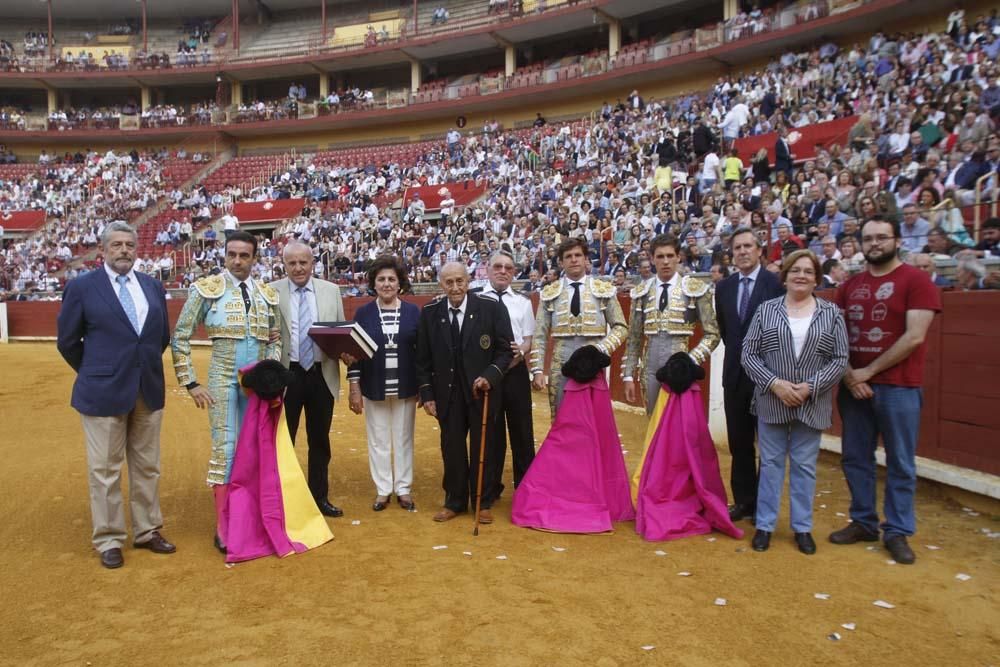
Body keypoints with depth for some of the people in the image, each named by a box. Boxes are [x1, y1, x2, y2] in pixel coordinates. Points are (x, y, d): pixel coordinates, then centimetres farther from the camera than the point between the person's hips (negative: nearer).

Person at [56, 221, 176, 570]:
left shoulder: (153, 287, 6)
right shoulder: (81, 287, -5)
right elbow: (67, 341, 1)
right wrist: (96, 373, 7)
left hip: (149, 391, 4)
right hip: (103, 393, -4)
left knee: (147, 467, 12)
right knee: (105, 470, 4)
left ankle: (147, 531, 24)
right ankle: (108, 541, 17)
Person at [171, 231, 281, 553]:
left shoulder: (267, 294, 7)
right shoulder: (206, 289, -4)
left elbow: (275, 339, 15)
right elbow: (180, 337, -2)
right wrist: (190, 383, -6)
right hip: (223, 380, -4)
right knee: (226, 450, -4)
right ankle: (224, 527, 7)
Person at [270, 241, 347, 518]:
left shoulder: (331, 290, 4)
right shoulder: (271, 292, -3)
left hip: (322, 375, 2)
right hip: (286, 375, -2)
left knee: (320, 440, 14)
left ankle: (320, 496, 28)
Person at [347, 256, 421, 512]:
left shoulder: (413, 312, 0)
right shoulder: (363, 313, -1)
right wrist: (354, 389, -4)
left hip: (405, 388, 0)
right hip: (374, 388, 0)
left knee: (403, 438, 10)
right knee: (378, 440, 9)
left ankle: (404, 488, 22)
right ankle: (383, 489, 22)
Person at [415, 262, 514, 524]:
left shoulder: (491, 308, -8)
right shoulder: (429, 313, -1)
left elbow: (505, 350, -5)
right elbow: (423, 358, 3)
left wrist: (490, 376, -20)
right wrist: (426, 393, -1)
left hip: (482, 391, -1)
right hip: (447, 393, 2)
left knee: (482, 448, 10)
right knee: (452, 448, 10)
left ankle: (483, 502, 25)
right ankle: (454, 501, 26)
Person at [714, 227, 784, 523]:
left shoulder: (776, 283, -8)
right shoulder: (723, 287, 7)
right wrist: (737, 354, 11)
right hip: (735, 374, 5)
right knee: (739, 443, 10)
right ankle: (744, 500, 21)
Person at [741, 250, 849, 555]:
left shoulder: (831, 313, 2)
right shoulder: (766, 310, 1)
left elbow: (840, 359, -1)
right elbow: (749, 354, -2)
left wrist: (810, 387, -12)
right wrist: (775, 384, -14)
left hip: (812, 404, 0)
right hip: (772, 401, 0)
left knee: (805, 466, 9)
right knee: (771, 463, 8)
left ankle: (803, 527, 22)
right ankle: (764, 525, 18)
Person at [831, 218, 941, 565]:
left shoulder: (916, 280, -5)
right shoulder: (850, 285, 10)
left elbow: (914, 337, -13)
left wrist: (868, 371, -12)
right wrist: (849, 375, -7)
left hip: (898, 387, -5)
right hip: (853, 386, 5)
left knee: (900, 463, 5)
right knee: (855, 458, 11)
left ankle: (897, 531, 17)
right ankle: (863, 522, 25)